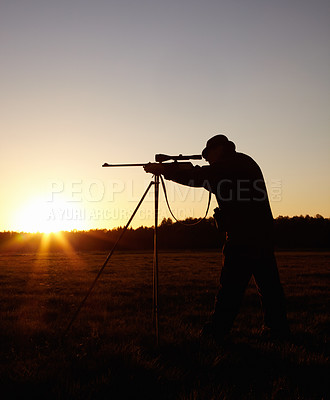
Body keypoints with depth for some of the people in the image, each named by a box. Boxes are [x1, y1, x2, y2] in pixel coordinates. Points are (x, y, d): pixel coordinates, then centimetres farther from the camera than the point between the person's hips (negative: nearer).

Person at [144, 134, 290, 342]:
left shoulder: (230, 165, -8)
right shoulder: (246, 163, 20)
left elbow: (196, 177, -11)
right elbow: (206, 178, 26)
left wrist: (162, 169, -1)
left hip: (243, 237, -9)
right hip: (264, 235, 9)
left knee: (231, 286, -5)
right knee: (269, 283, 13)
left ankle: (216, 332, 0)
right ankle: (278, 328, 19)